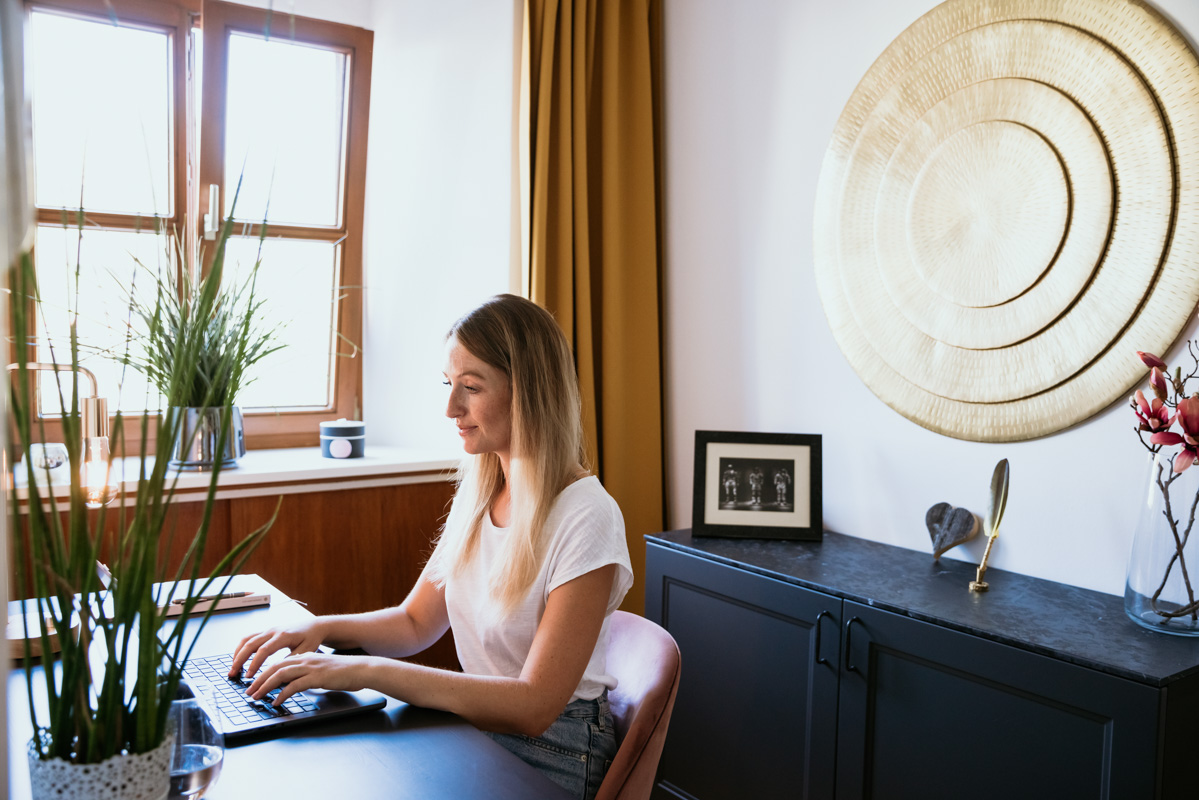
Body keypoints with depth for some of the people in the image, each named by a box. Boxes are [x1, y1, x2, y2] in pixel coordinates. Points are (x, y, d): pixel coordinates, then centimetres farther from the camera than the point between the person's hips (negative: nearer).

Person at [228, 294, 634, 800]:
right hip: (472, 730, 7)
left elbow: (532, 708, -25)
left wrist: (367, 671, -28)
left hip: (548, 757, -6)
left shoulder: (585, 518, -22)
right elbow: (415, 623, 11)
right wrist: (322, 629, -7)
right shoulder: (477, 495, 4)